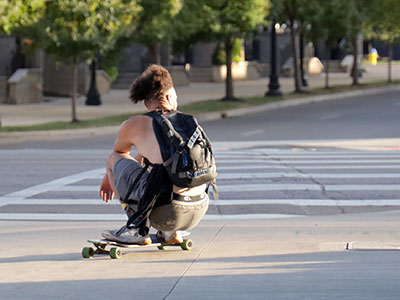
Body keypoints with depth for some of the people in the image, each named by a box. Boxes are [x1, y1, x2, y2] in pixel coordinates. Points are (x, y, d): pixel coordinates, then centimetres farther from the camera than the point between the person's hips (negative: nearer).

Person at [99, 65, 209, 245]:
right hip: (199, 211, 5)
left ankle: (136, 229, 11)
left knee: (115, 159, 17)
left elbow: (120, 152, 32)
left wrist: (109, 178, 54)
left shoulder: (134, 125, 7)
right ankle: (170, 232, 21)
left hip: (165, 210, -5)